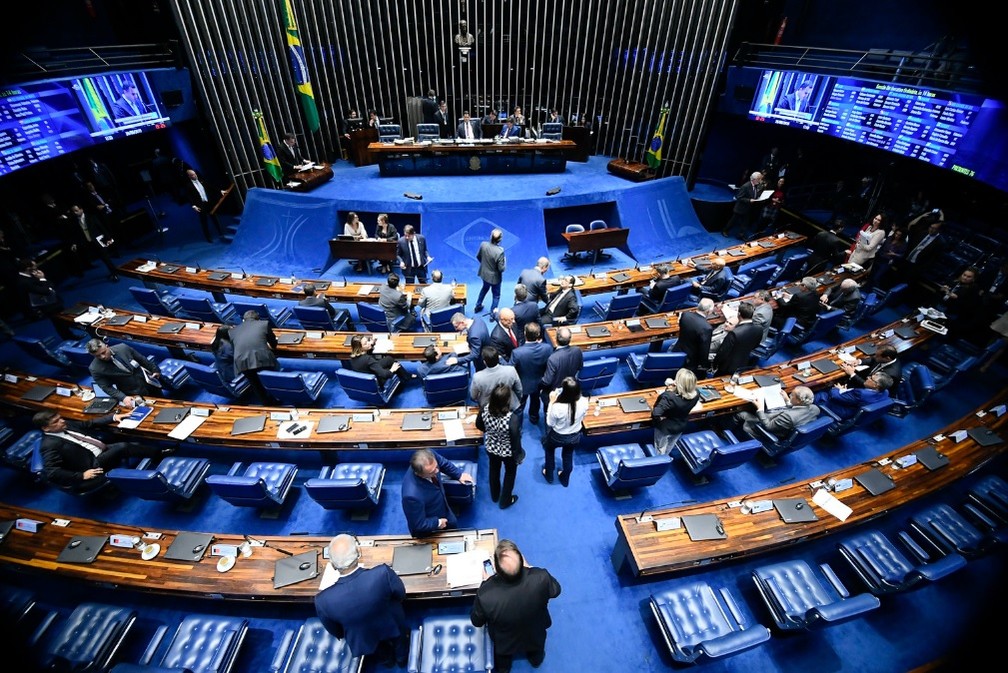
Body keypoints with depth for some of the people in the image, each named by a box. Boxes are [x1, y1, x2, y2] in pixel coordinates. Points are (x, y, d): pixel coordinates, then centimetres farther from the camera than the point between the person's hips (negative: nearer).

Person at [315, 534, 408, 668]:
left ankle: (387, 660, 66)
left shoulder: (323, 600, -36)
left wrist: (344, 636, 11)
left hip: (364, 642, 1)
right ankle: (402, 659, 61)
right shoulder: (382, 573, -41)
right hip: (392, 629, -1)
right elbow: (401, 595, -17)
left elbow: (335, 632, -12)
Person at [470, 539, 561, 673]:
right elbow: (555, 590, -15)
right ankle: (536, 660, 67)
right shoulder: (540, 578, -42)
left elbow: (476, 622, -18)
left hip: (505, 643, -1)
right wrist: (528, 567, -9)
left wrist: (485, 583, -10)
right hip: (535, 636, 1)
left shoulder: (485, 594, -43)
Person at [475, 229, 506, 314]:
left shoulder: (483, 244, -19)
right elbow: (501, 269, -25)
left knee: (485, 288, 35)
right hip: (494, 277, -6)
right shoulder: (499, 252, -34)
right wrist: (504, 261, -5)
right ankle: (492, 314, 32)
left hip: (484, 273, 6)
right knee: (496, 295, 19)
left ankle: (478, 306, 50)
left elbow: (478, 256, 0)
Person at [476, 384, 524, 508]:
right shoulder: (512, 418, -40)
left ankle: (494, 495, 59)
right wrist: (518, 455, -6)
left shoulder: (485, 409, -27)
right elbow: (516, 440, -25)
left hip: (491, 448, 4)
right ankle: (505, 501, 50)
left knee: (494, 470, 33)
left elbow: (479, 426, -6)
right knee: (510, 473, 28)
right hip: (508, 452, -4)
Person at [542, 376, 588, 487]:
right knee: (568, 455, 32)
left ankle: (549, 475, 51)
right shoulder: (584, 401, -27)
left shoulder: (557, 407, -39)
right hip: (575, 436, 3)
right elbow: (583, 416, -4)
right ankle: (565, 479, 56)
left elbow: (550, 423, -19)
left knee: (549, 449, 32)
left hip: (558, 437, -3)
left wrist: (551, 402, -18)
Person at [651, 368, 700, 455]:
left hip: (665, 427, -5)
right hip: (680, 427, 5)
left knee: (660, 450, 25)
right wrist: (671, 391, -18)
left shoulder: (669, 397, -42)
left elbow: (655, 413, -46)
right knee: (668, 449, 34)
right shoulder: (695, 396, -23)